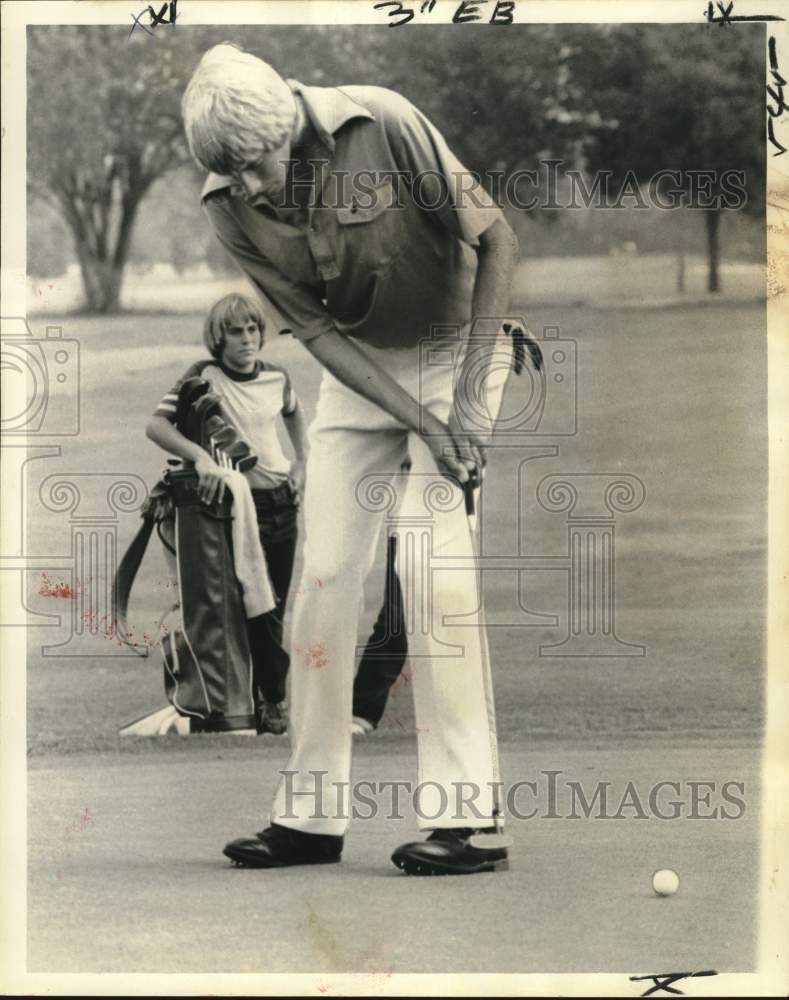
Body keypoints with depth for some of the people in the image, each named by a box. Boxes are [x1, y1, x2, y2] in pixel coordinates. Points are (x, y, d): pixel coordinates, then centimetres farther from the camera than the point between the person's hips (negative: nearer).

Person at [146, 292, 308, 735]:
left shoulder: (277, 378, 2)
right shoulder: (204, 377, -12)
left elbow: (296, 418, 25)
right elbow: (157, 425, -21)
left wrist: (301, 465, 10)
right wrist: (200, 457, -35)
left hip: (282, 501, 5)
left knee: (275, 609, 9)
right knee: (257, 608, -5)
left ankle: (267, 699, 22)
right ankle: (271, 701, 6)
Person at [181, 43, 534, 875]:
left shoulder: (383, 127, -27)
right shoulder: (230, 209, -15)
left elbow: (495, 238, -19)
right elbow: (314, 330, -13)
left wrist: (466, 394, -23)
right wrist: (419, 423, -25)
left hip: (451, 347, -4)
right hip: (358, 366, 4)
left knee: (430, 558, -17)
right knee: (323, 573, -1)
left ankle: (468, 817, -15)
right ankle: (309, 815, 8)